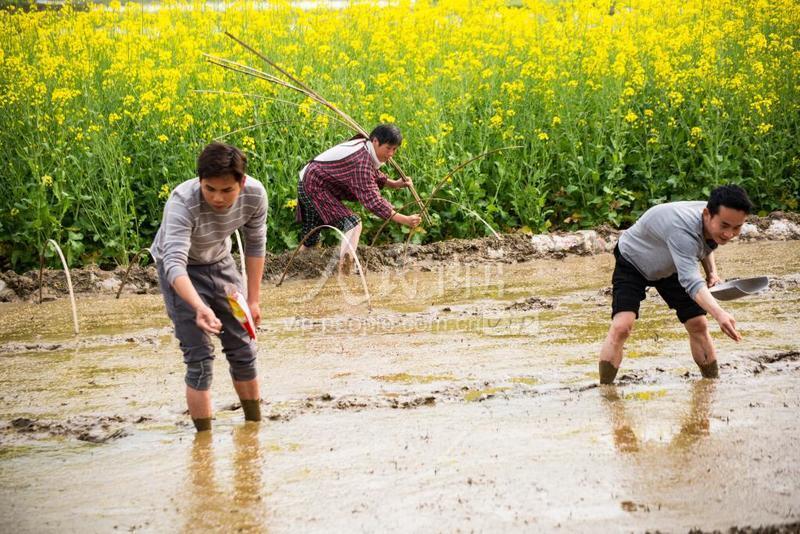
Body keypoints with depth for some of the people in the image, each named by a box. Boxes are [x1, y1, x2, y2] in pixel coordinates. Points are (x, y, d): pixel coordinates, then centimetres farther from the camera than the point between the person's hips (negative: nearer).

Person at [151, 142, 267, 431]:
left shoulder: (254, 194, -24)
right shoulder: (182, 203, -39)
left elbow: (255, 245, -6)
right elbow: (174, 264, -48)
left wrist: (253, 300, -3)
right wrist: (200, 308, -64)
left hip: (220, 262, 5)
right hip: (182, 271, -4)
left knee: (243, 350, 8)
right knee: (200, 358, -12)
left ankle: (255, 424, 27)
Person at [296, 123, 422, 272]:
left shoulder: (363, 146, 3)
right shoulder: (362, 160, -28)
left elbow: (372, 175, 21)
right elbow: (372, 200, -32)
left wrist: (394, 184, 5)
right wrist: (404, 220, -36)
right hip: (315, 189, -11)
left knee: (310, 241, 20)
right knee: (352, 224, -20)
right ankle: (343, 274, -32)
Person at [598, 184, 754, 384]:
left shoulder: (714, 221, -20)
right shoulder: (682, 229, -47)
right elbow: (690, 280, -58)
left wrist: (711, 270, -11)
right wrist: (719, 314, -73)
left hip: (669, 268, 7)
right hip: (632, 261, -7)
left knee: (698, 326, 1)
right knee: (621, 327, -24)